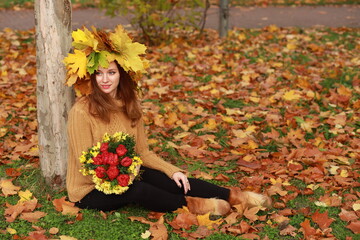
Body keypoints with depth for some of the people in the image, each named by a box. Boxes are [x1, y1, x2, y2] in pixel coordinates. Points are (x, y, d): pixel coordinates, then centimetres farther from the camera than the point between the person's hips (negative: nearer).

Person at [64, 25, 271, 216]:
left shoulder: (130, 104, 0)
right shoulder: (82, 111, -20)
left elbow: (143, 152, 4)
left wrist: (173, 171, -9)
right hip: (90, 191, -5)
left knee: (170, 181, -16)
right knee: (136, 189, -33)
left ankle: (233, 196, -13)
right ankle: (190, 204, -16)